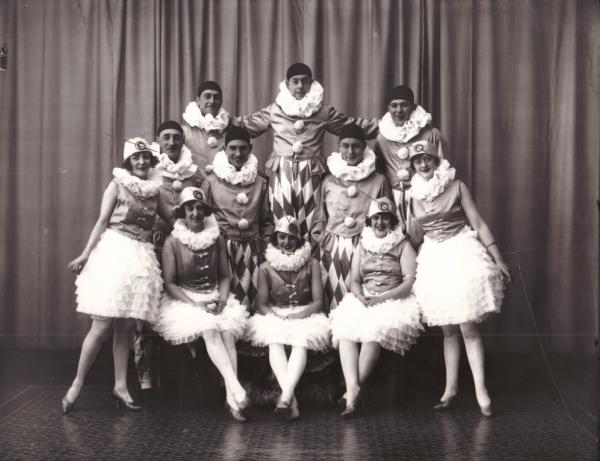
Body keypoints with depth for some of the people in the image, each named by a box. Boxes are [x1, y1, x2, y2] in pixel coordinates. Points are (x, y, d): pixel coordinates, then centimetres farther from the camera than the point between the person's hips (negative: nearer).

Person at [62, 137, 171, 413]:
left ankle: (120, 386, 12)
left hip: (141, 258, 4)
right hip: (115, 253, -4)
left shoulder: (153, 189, 13)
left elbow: (172, 218, 21)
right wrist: (85, 254, -11)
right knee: (101, 326, -7)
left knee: (124, 329, 7)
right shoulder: (118, 185, 1)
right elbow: (102, 221, -4)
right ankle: (77, 385, 4)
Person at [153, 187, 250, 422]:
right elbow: (169, 283, -6)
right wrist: (196, 305, -16)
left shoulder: (217, 240, 7)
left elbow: (224, 277, 11)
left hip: (215, 299, 3)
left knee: (227, 332, -27)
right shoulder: (172, 242, -3)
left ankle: (231, 397, -35)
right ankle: (236, 389, -41)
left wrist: (222, 300, -10)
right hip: (183, 300, -3)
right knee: (209, 330, -31)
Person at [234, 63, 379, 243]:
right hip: (282, 170, 0)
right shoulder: (274, 110, 4)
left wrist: (381, 125, 5)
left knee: (307, 221, 2)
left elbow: (350, 125, 8)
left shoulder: (324, 111, 3)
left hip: (310, 172, 0)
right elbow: (249, 123, 14)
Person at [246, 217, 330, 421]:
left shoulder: (311, 264, 5)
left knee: (301, 341, -34)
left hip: (305, 315, -1)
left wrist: (299, 315, -17)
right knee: (274, 342, -33)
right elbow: (261, 304, 3)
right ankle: (291, 397, -45)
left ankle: (285, 395, -49)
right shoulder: (266, 268, 6)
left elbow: (318, 302, 0)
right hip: (274, 317, 1)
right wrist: (278, 318, -15)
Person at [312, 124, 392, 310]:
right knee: (335, 299, 0)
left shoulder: (378, 181, 3)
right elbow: (320, 219, 16)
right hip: (332, 251, 2)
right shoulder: (329, 181, 9)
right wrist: (325, 241, 3)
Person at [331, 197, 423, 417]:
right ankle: (353, 387, -36)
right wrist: (362, 298, -11)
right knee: (345, 331, -26)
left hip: (394, 301, -4)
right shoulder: (362, 246, 18)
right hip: (362, 300, 4)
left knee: (374, 331, -32)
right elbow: (354, 281, 11)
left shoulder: (403, 246, 5)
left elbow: (410, 282, -6)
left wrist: (381, 299, -17)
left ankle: (353, 389, -27)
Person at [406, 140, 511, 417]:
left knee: (468, 328, -8)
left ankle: (480, 389, -2)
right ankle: (451, 388, 15)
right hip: (434, 259, 3)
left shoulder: (456, 186, -2)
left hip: (462, 254, -3)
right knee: (448, 330, 9)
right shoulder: (413, 194, 7)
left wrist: (498, 259, -3)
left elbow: (478, 223, -2)